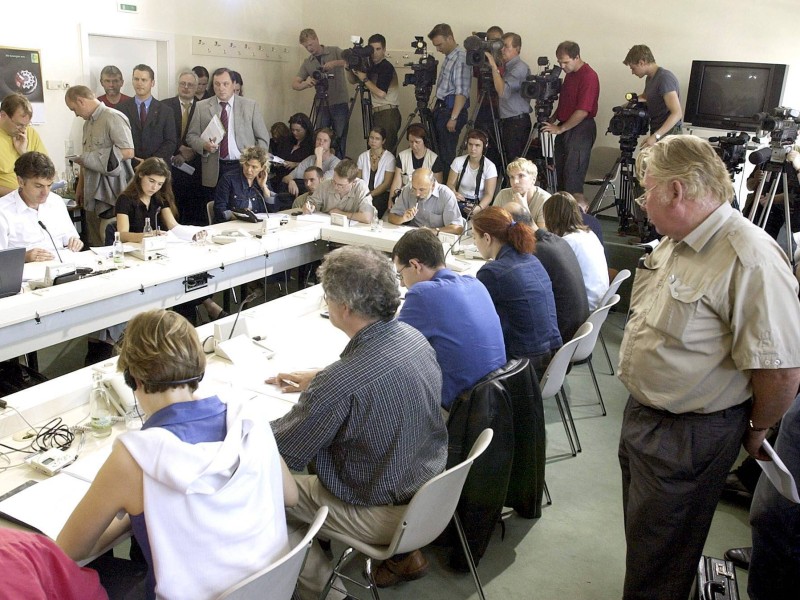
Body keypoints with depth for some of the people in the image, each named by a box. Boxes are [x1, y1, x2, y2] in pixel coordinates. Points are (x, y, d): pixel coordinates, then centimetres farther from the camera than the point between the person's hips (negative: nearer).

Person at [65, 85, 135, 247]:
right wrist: (80, 187, 20)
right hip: (92, 193, 8)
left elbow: (128, 152, -19)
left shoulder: (113, 117, -10)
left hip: (111, 193, -8)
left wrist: (91, 159, -12)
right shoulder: (88, 123, 17)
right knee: (95, 244, 9)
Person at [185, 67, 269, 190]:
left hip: (244, 168, 0)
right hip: (214, 170, 1)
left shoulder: (250, 106, 4)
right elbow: (191, 136, 9)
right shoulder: (201, 107, 7)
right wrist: (204, 145, -12)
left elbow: (263, 138, 6)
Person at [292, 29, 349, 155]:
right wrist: (305, 84, -16)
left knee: (339, 139, -4)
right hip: (322, 105, 3)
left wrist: (335, 63, -25)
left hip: (339, 103, -3)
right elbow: (294, 84, 7)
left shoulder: (334, 51, 5)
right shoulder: (307, 63, 13)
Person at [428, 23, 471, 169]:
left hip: (452, 109, -10)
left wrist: (453, 118, -22)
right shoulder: (448, 57, 14)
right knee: (437, 149, 14)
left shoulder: (461, 58, -15)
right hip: (441, 107, 10)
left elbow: (462, 92, -20)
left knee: (447, 153, -5)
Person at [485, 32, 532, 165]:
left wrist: (494, 66, -22)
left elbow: (503, 91, -25)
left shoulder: (520, 67, -13)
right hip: (506, 121, 9)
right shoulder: (506, 66, 16)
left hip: (517, 122, -9)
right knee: (507, 160, 11)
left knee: (515, 162, -8)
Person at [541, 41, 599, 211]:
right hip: (565, 127, 9)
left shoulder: (588, 76, -15)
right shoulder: (569, 74, 13)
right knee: (560, 168, 11)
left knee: (573, 170, -11)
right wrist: (553, 120, 10)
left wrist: (560, 128, -17)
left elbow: (583, 111, -21)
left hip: (581, 129, -9)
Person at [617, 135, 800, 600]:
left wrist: (755, 431, -10)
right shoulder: (675, 243, 4)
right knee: (642, 528, 27)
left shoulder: (750, 260, -28)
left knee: (659, 550, 11)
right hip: (642, 413, 9)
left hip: (689, 436, -9)